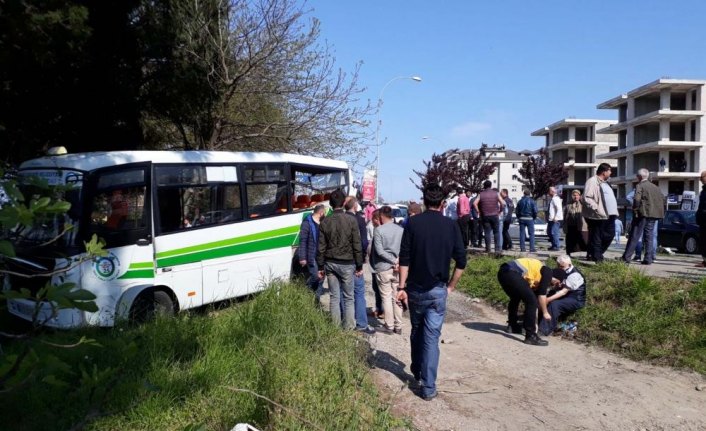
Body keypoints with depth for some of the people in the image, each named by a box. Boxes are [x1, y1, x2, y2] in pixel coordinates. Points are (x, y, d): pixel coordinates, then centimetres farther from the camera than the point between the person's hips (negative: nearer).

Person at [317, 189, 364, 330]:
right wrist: (359, 266, 2)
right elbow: (357, 246, -6)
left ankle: (335, 327, 12)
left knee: (334, 297, 9)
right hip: (347, 264, -2)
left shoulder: (325, 222, 0)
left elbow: (321, 247, 2)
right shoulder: (351, 220, -8)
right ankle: (348, 328, 7)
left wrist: (320, 267, 10)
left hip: (330, 263, 3)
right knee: (348, 298, 6)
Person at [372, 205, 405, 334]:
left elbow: (379, 251, -14)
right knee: (397, 298, 10)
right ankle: (398, 326, 15)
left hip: (383, 268, -4)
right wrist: (397, 260, -5)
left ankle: (389, 326, 8)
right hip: (398, 269, 4)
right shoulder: (401, 230, 3)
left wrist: (394, 260, -10)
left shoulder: (379, 230, -9)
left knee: (386, 297, 4)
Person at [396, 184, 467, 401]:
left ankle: (416, 371, 37)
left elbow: (404, 259, -8)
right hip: (438, 290, -1)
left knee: (416, 331, 20)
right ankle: (428, 387, 1)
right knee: (432, 337, 1)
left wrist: (402, 287, -4)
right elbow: (461, 261, -2)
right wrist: (450, 286, 8)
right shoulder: (451, 226, -1)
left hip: (415, 288, 1)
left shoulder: (413, 223, -5)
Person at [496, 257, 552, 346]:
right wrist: (545, 312, 18)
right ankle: (531, 336, -2)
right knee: (531, 301, -4)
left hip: (502, 272, 10)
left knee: (515, 298, 33)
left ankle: (512, 326, 44)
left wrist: (534, 322, 41)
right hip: (512, 273, -10)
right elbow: (542, 294, 5)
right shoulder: (548, 272, 11)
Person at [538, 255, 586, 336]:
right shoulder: (561, 271, 7)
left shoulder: (574, 275, -20)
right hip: (564, 297, 9)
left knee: (554, 304, -32)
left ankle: (546, 330, -30)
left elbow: (564, 292, -26)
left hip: (576, 300, -9)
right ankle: (538, 325, -16)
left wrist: (549, 299, -32)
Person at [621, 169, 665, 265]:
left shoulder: (640, 186, -7)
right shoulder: (655, 187, 16)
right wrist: (659, 212, 17)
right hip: (653, 215, 6)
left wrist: (635, 210, -12)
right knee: (649, 236, 9)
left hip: (642, 214, -6)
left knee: (634, 236, -4)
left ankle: (626, 257, -3)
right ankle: (648, 258, 6)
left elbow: (637, 199, -21)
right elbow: (662, 199, 15)